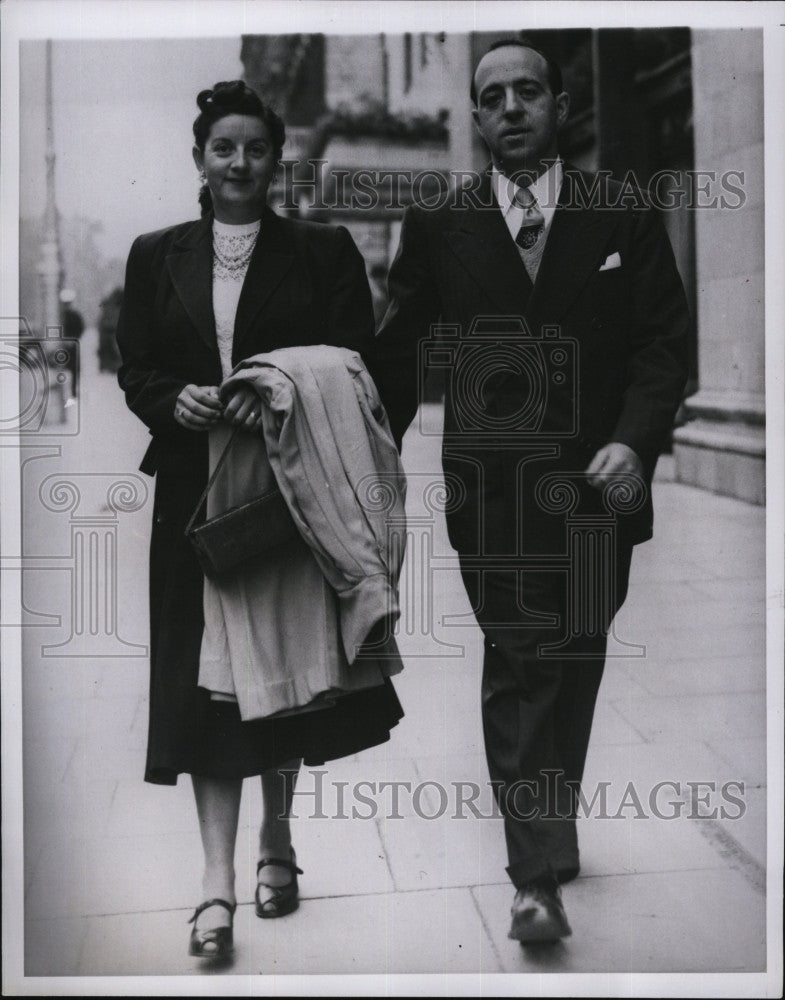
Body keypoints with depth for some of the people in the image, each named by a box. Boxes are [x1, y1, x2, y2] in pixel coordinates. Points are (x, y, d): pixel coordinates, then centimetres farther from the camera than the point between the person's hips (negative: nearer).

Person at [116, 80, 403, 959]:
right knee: (204, 674, -3)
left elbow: (355, 365, -2)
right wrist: (175, 398, -14)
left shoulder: (323, 251, 4)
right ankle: (218, 880, 1)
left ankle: (277, 839, 29)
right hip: (195, 489, 1)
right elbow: (133, 370, 8)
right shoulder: (157, 257, 10)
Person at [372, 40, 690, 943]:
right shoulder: (437, 226, 4)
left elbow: (664, 342, 1)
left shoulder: (624, 217, 4)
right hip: (491, 488, -1)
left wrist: (635, 441, -15)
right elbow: (398, 357, 5)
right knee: (518, 667, -5)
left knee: (574, 666, 12)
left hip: (594, 484, 2)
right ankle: (539, 876, -1)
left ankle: (547, 831, 32)